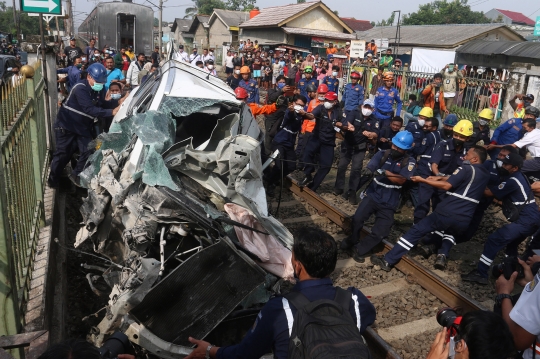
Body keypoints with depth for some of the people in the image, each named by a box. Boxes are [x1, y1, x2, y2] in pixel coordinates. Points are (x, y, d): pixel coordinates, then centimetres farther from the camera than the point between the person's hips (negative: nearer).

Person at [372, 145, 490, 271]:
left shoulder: (467, 168, -4)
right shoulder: (486, 174, 19)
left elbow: (446, 186, -11)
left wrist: (422, 180, -5)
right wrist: (441, 178, 15)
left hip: (448, 213, -6)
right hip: (464, 221, 7)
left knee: (416, 231, 1)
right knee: (449, 231, 39)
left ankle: (387, 260, -3)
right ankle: (442, 255, 10)